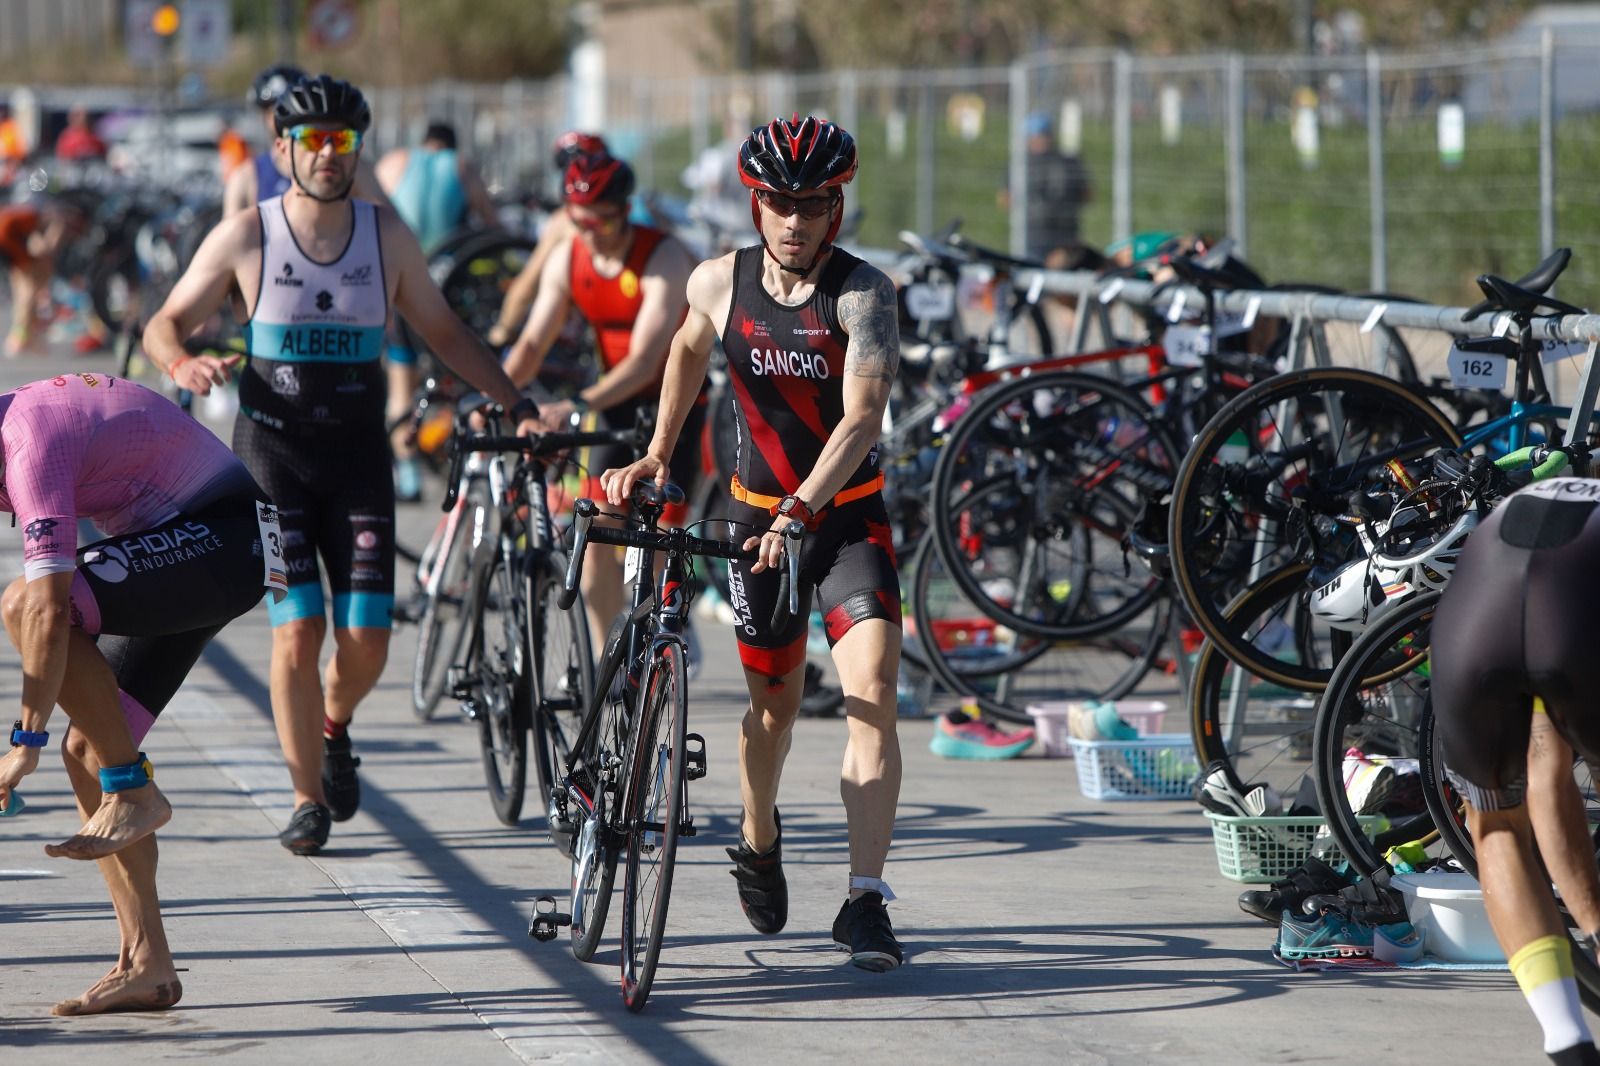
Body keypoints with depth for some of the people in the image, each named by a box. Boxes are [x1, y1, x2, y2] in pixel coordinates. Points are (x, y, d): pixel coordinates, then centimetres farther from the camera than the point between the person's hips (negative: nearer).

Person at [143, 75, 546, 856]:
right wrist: (183, 364, -23)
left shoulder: (386, 236, 3)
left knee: (367, 643, -4)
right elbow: (164, 324, 1)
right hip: (271, 450, -2)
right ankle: (308, 798, 3)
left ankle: (333, 727, 30)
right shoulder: (245, 238, -3)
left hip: (357, 455, 2)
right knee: (298, 631, -11)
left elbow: (444, 332, 13)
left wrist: (516, 404, 5)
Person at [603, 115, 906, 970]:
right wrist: (657, 453, 16)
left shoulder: (862, 292, -17)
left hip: (848, 516, -3)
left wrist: (801, 510, -40)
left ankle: (865, 901, -20)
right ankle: (758, 842, 43)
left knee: (873, 690, -19)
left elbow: (862, 420, -28)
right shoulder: (720, 282, -6)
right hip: (758, 512, 3)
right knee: (774, 700, 13)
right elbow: (689, 348, 18)